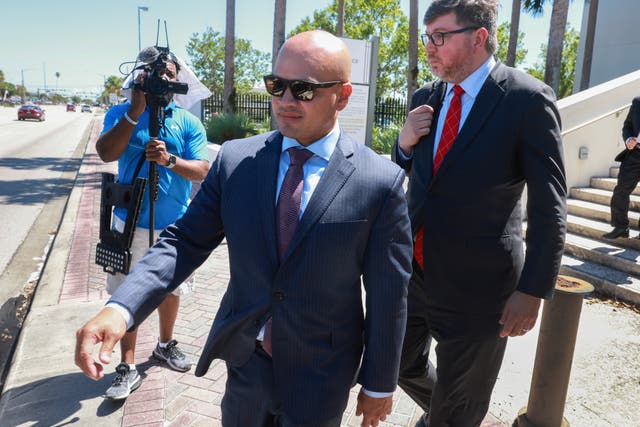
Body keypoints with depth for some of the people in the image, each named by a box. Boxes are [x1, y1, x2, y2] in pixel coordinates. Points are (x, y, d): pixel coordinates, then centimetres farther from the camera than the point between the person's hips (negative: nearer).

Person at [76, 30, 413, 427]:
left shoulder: (382, 182, -16)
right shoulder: (235, 159, -7)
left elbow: (388, 295, -10)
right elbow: (187, 240, -5)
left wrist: (380, 385, -1)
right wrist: (121, 307, -21)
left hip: (321, 377, -2)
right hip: (245, 360, 3)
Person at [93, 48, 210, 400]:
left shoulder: (189, 122, 0)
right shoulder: (121, 112, 0)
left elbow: (202, 171, -9)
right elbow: (106, 153, -16)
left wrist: (170, 160, -27)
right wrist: (134, 112, -23)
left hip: (175, 225, 1)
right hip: (130, 222, -1)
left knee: (171, 288, 15)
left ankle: (165, 345, 37)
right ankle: (128, 366, 17)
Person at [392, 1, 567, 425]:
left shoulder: (528, 99, -13)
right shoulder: (426, 97, 4)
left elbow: (549, 206, -12)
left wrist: (533, 290, -13)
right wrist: (404, 144, -6)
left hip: (475, 283, -5)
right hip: (414, 271, 6)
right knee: (403, 364, 25)